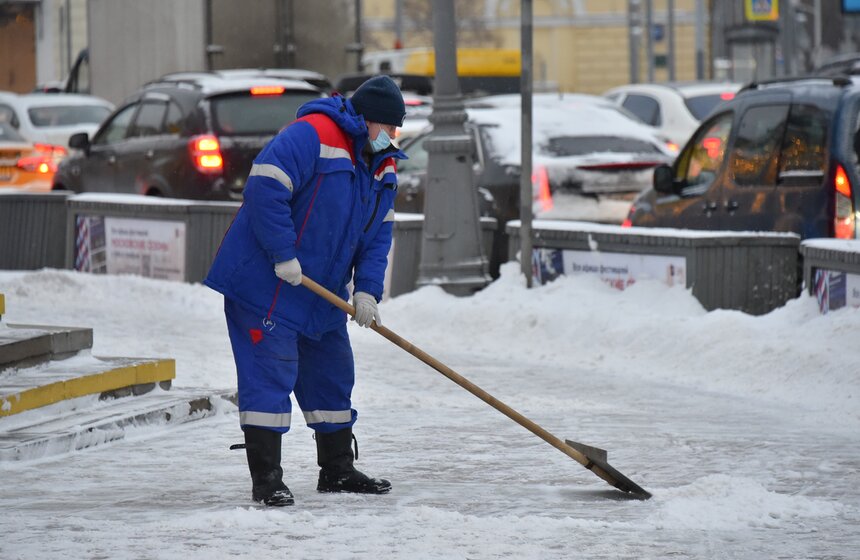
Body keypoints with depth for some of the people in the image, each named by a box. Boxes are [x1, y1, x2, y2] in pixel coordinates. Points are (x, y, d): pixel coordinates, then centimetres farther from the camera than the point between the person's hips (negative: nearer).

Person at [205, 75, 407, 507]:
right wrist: (283, 256, -26)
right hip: (264, 281, -9)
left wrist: (367, 290, -5)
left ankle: (337, 470, 28)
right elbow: (264, 187, -27)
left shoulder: (383, 167, 10)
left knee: (332, 371, 15)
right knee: (271, 371, -12)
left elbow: (378, 234, 10)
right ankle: (265, 479, -11)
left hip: (321, 290, 9)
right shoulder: (312, 135, -19)